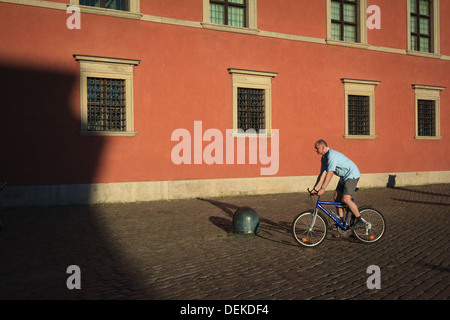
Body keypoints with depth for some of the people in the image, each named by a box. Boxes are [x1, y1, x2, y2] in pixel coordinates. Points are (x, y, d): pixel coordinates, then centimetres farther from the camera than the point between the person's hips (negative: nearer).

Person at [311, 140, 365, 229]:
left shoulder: (332, 155, -25)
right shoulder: (324, 158, 6)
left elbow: (330, 174, -30)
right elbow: (322, 174, 5)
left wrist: (322, 189, -31)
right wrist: (315, 189, -2)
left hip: (352, 175, -10)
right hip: (344, 177, 10)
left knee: (346, 199, -19)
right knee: (337, 198, 6)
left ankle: (360, 221, -12)